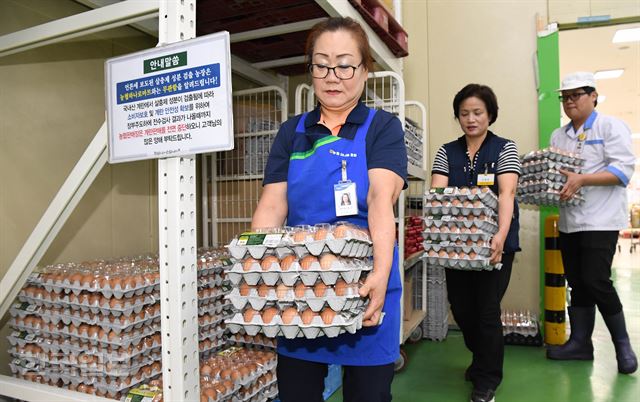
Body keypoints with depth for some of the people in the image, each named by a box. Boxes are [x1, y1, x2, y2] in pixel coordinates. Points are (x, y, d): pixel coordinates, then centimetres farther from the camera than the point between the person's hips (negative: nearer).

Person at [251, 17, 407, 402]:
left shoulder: (383, 128, 0)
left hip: (363, 288, -2)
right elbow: (272, 204, -2)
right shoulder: (292, 132, 9)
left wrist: (382, 270, -32)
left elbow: (381, 198, -17)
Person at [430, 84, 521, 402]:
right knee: (461, 308, 11)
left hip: (493, 243, -3)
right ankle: (481, 359, 40)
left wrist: (501, 235, -33)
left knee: (487, 309, 1)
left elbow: (506, 194, -17)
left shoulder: (504, 148, -3)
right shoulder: (447, 152, 5)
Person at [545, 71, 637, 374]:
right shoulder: (558, 136, 15)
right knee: (577, 283, 10)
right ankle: (580, 342, 20)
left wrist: (582, 180, -25)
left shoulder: (611, 127, -2)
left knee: (595, 281, -9)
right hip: (569, 221, 6)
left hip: (600, 220, -5)